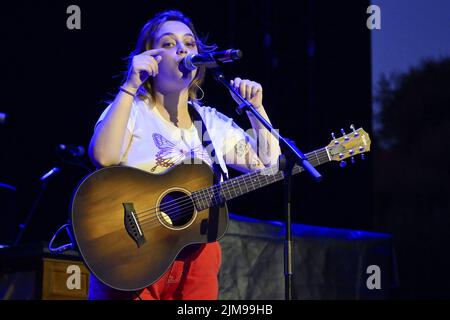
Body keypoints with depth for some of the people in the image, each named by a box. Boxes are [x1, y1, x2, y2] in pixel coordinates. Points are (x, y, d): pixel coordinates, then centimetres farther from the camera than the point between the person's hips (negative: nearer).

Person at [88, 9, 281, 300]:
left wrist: (256, 108, 1)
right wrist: (130, 86, -21)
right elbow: (104, 157, -22)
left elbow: (270, 164, 10)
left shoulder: (212, 123, 12)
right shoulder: (131, 110, -1)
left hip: (197, 259, 4)